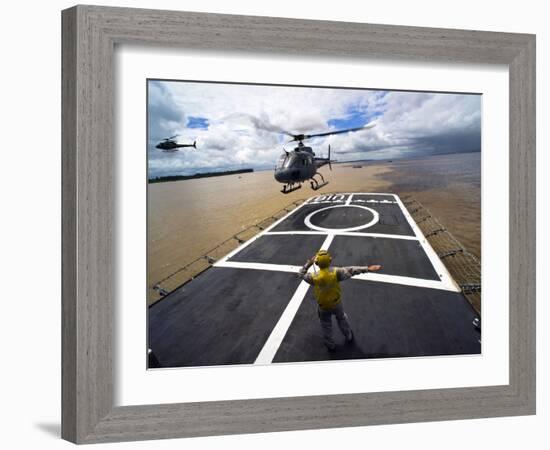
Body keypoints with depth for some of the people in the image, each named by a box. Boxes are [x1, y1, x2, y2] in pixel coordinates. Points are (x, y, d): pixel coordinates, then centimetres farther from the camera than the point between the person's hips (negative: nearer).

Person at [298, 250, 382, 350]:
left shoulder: (314, 277, -31)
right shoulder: (336, 272, -30)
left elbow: (301, 274, -12)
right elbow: (351, 270, -23)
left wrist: (309, 262, -4)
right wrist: (368, 268, -16)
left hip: (323, 306, -1)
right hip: (336, 303, 1)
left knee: (326, 325, 25)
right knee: (341, 318, 32)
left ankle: (330, 344, 48)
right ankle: (349, 336, 56)